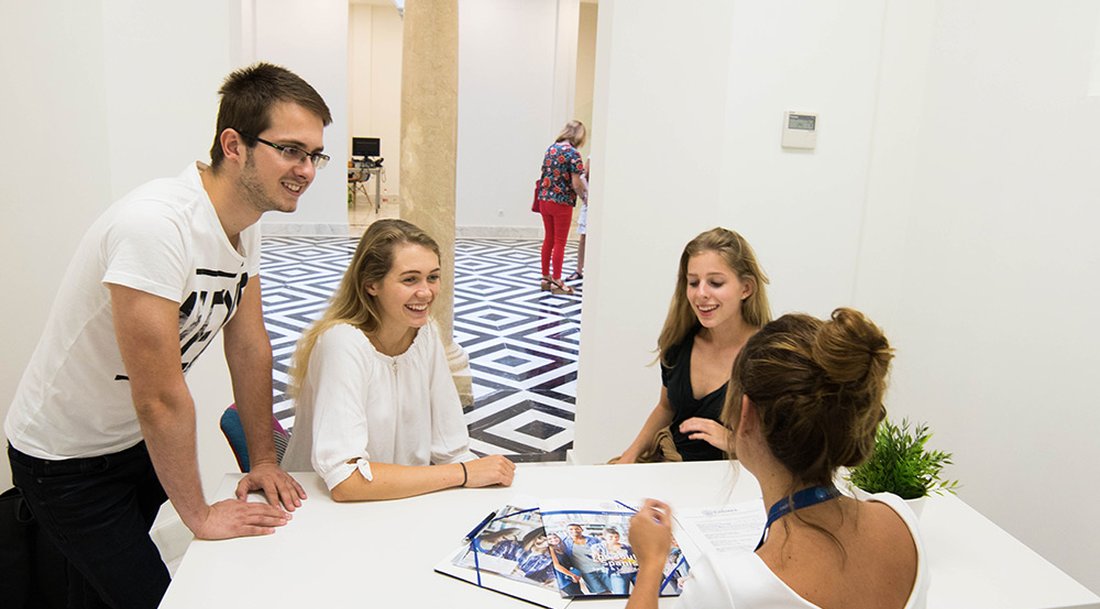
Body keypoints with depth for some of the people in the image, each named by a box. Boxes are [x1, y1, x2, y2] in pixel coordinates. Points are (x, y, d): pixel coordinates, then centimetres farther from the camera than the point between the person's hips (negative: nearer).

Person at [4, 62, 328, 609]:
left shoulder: (246, 217, -7)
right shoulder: (155, 226, -34)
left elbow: (249, 344, 0)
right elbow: (161, 397, -30)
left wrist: (263, 459, 2)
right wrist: (199, 515, -19)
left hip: (140, 439, 7)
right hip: (66, 460, -7)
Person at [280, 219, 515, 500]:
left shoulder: (426, 333, -2)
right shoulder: (344, 343, -20)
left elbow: (450, 448, 1)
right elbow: (344, 480, -27)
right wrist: (464, 473, -23)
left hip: (407, 503, 6)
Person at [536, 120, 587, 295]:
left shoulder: (551, 148, 8)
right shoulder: (573, 153, -14)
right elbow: (576, 184, -17)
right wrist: (584, 197, 2)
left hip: (544, 199, 7)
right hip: (561, 203, -6)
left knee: (548, 239, 15)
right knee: (559, 242, 2)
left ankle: (546, 278, 22)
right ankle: (556, 282, 8)